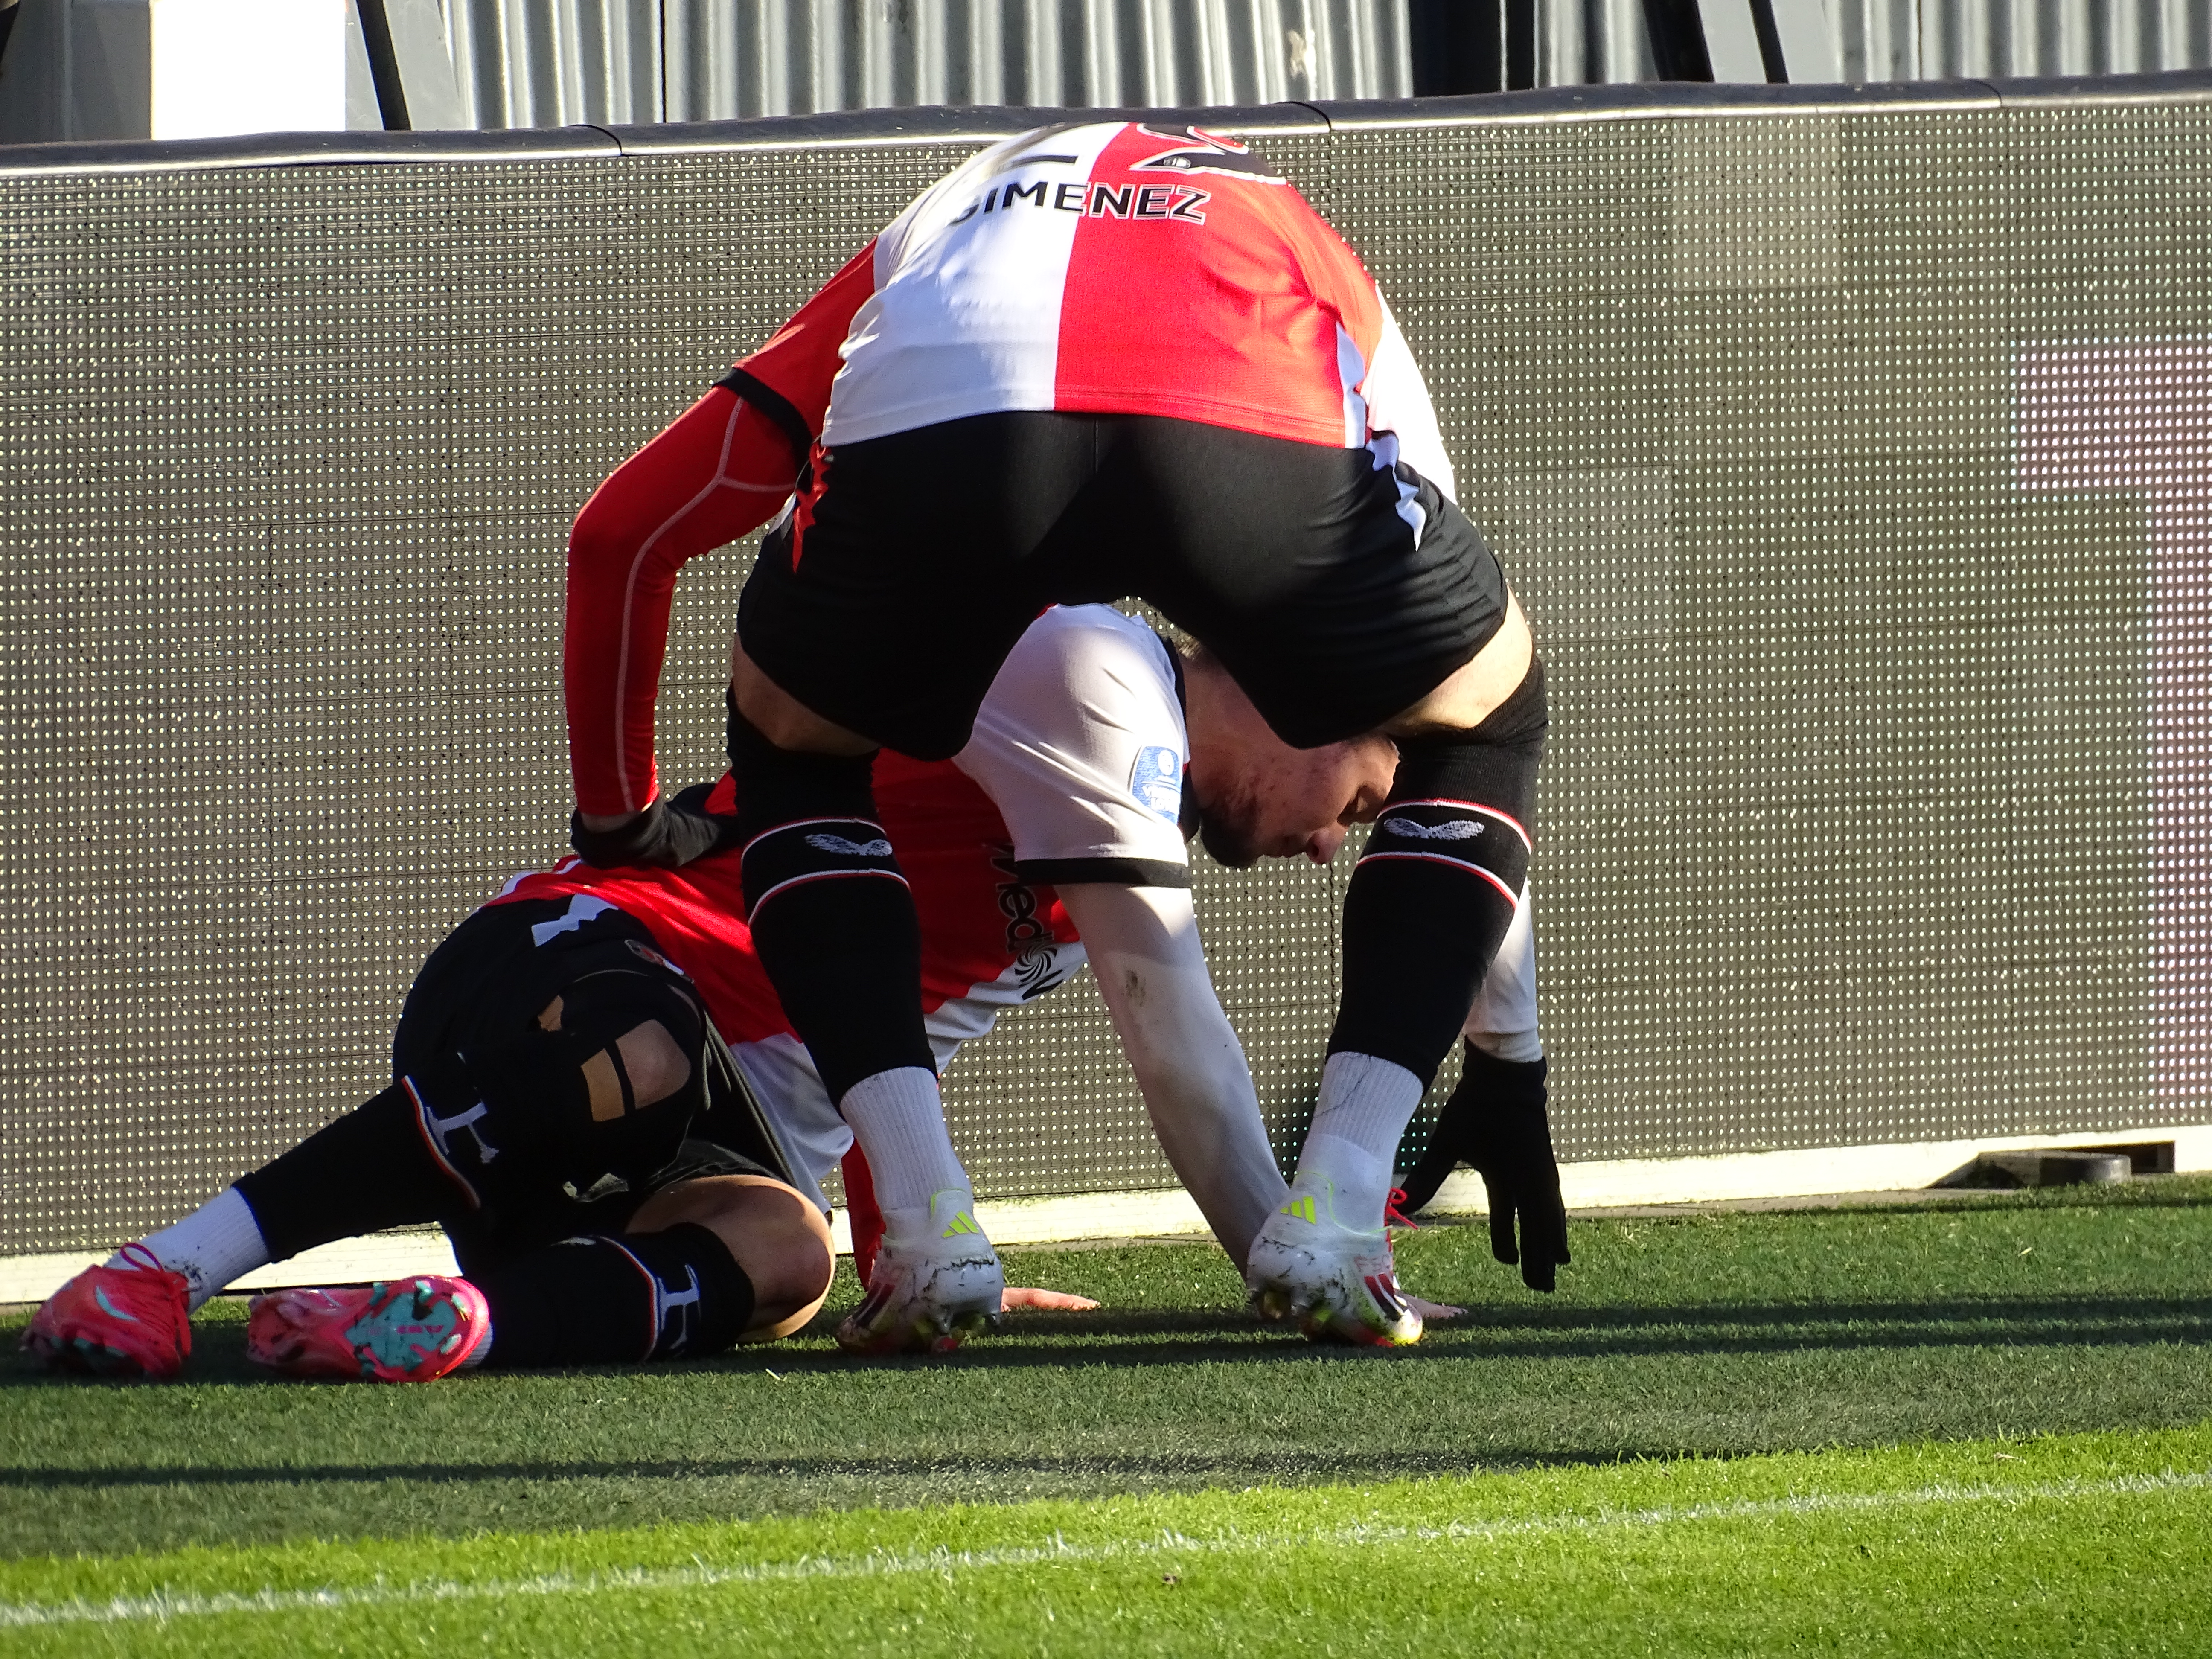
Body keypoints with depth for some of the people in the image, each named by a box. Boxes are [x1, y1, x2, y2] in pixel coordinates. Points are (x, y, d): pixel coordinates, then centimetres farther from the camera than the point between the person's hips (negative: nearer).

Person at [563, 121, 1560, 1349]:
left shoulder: (919, 240, 46)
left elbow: (618, 535, 45)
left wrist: (617, 820, 59)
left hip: (930, 418, 1)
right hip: (1260, 424, -1)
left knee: (792, 761, 33)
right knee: (1485, 726, 30)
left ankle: (927, 1223, 14)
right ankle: (1333, 1217, 16)